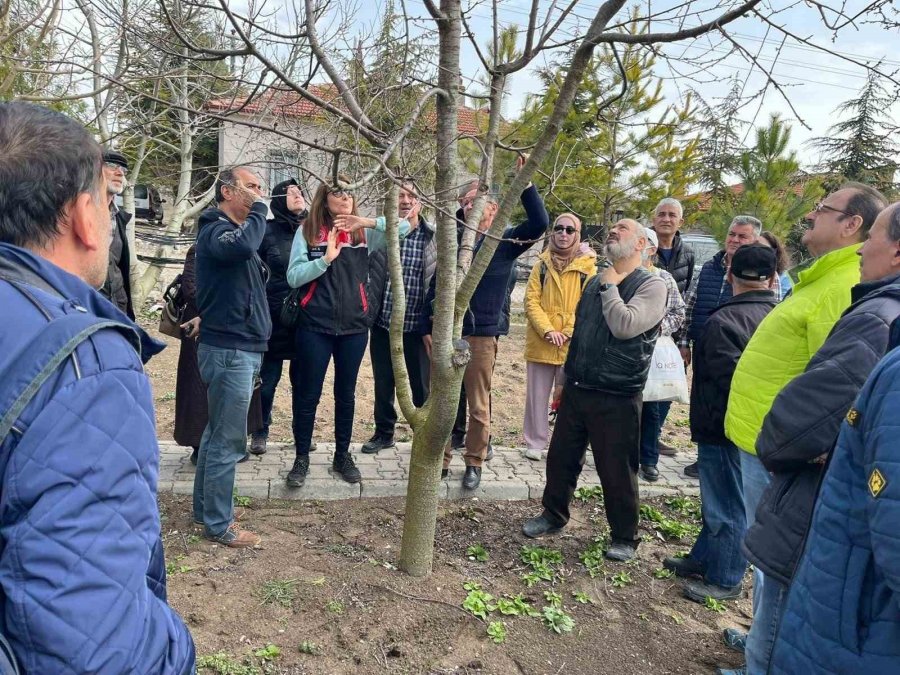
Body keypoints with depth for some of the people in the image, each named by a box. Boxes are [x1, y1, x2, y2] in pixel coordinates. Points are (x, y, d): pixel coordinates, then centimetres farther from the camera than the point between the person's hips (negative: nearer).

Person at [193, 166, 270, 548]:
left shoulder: (235, 231, 17)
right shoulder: (215, 231, -12)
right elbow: (242, 245, -37)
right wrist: (259, 209, -20)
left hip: (241, 348, 10)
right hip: (229, 351, -10)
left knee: (218, 432, 18)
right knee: (229, 440, -3)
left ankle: (206, 507, 31)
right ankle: (218, 525, 9)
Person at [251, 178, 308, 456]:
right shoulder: (268, 231, -1)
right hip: (274, 316, -2)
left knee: (303, 380, 10)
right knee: (267, 380, 6)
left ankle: (302, 434, 23)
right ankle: (260, 432, 22)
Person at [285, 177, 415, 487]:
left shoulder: (364, 232, 6)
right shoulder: (307, 231, -1)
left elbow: (403, 226, -7)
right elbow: (293, 277, -6)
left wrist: (367, 221, -19)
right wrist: (325, 258, -18)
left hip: (354, 325, 3)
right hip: (315, 326, -2)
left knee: (346, 393, 14)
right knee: (309, 394, 6)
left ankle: (342, 456, 28)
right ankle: (302, 458, 21)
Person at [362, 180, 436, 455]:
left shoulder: (435, 237, -2)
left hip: (417, 325, -1)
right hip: (382, 323, 2)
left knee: (422, 385, 8)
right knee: (383, 383, 14)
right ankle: (383, 433, 32)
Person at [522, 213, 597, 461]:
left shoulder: (588, 267, 2)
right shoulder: (542, 265, 6)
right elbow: (531, 301, 0)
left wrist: (570, 332, -14)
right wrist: (548, 330, -14)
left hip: (573, 345, -1)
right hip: (540, 343, 2)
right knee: (537, 395, 7)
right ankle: (535, 443, 19)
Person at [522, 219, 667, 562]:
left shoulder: (652, 285, -9)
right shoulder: (595, 281, 12)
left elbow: (624, 326, -26)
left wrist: (610, 287, -12)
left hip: (616, 398, -6)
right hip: (576, 389, 6)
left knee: (617, 470, 5)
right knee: (560, 457, 15)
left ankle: (624, 537, 25)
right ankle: (553, 515, 36)